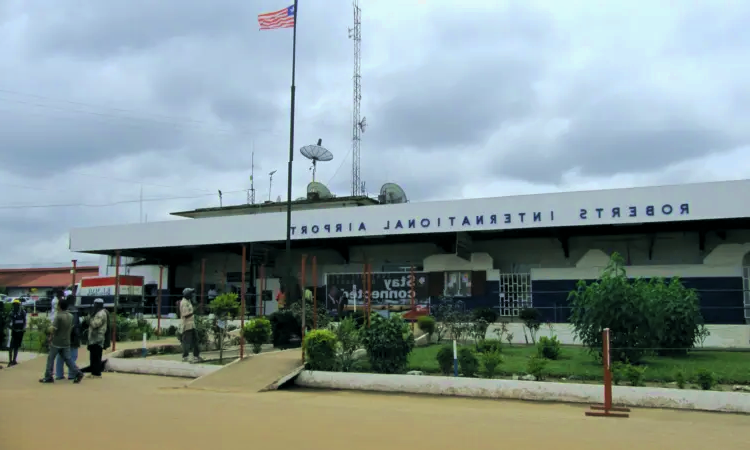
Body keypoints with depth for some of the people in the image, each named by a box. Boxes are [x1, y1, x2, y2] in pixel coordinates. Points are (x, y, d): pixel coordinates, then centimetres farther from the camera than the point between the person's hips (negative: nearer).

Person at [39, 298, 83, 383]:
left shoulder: (58, 316, -17)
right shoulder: (71, 316, 7)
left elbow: (53, 330, -19)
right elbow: (71, 328, 16)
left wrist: (50, 328, 1)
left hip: (56, 342, -6)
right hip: (66, 342, 6)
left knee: (50, 359, 6)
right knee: (67, 359, 9)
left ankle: (48, 377, 10)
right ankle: (77, 373, -5)